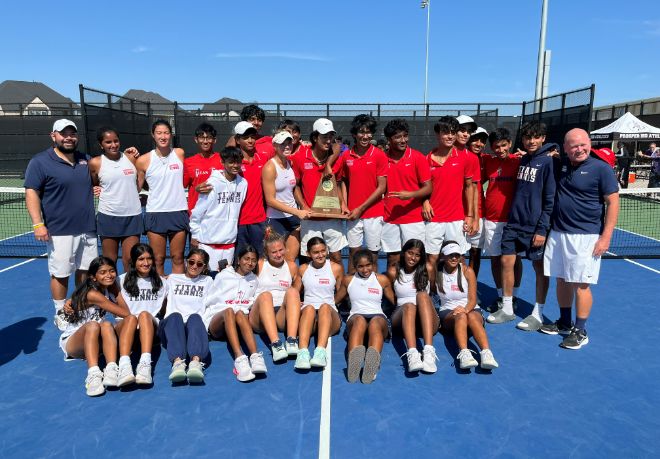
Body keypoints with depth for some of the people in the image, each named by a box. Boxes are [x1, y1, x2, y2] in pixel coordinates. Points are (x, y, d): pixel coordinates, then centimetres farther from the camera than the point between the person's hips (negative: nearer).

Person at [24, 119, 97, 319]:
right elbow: (31, 192, -9)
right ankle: (60, 312, 17)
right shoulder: (40, 162, -5)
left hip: (88, 229, 5)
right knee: (60, 274, 3)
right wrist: (37, 224, -16)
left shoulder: (85, 160, 12)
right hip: (60, 232, -5)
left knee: (86, 271, 12)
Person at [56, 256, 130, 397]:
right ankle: (93, 374, -57)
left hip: (95, 341, 6)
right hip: (71, 341, -6)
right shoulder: (93, 294, -19)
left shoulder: (108, 289, 6)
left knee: (107, 325, -29)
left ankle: (112, 370, -51)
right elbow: (125, 313, -19)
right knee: (92, 325, -38)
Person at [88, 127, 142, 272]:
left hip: (133, 215, 1)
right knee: (109, 260, 8)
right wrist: (97, 190, -4)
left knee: (130, 259, 3)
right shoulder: (95, 163, 0)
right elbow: (93, 186, 14)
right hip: (108, 216, -1)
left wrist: (135, 157, 2)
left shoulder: (130, 157, 4)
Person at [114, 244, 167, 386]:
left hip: (151, 327, 0)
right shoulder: (123, 280, 19)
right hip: (123, 327, 0)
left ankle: (145, 363, -55)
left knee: (145, 315, -36)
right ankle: (124, 365, -58)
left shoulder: (162, 282, 23)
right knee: (131, 318, -37)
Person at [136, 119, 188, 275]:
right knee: (158, 259, 5)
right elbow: (136, 188, 7)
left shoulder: (180, 154, 2)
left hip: (178, 212, 1)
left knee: (178, 258, 8)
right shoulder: (144, 160, -2)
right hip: (155, 213, -1)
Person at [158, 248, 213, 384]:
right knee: (175, 316, -37)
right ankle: (177, 361, -59)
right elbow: (168, 305, 27)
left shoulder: (207, 281, 30)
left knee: (195, 317, -37)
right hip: (172, 324, 1)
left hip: (196, 324, 0)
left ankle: (196, 361, -61)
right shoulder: (173, 278, 31)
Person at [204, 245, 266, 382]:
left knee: (240, 314, -36)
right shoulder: (223, 276, 14)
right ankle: (239, 358, -58)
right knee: (229, 311, -38)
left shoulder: (254, 281, 22)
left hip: (240, 322, 2)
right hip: (216, 321, -1)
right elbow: (210, 300, 14)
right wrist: (230, 305, 1)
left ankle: (255, 356, -56)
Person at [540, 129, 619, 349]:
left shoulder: (601, 168, -7)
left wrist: (605, 237, -13)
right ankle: (564, 323, 28)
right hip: (558, 233, 6)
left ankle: (580, 331, 11)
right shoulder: (560, 165, 9)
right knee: (561, 280, 13)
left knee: (580, 284, -2)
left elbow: (613, 203, -8)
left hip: (585, 236, -6)